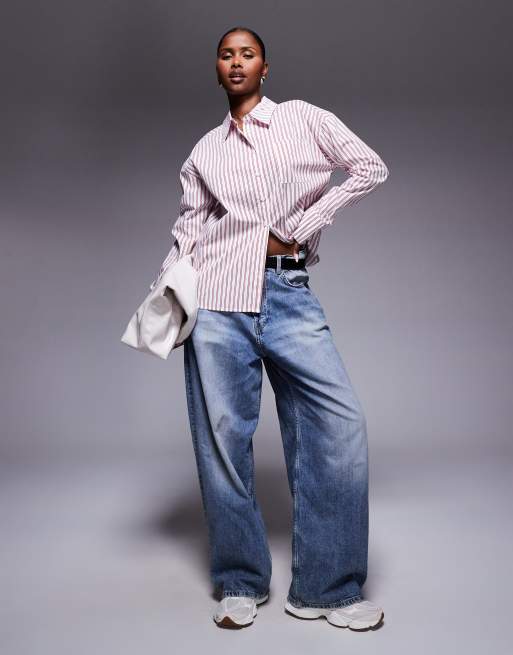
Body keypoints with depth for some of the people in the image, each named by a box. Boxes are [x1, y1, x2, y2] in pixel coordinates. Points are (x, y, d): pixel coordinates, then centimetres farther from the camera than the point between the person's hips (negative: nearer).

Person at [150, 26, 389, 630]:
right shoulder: (203, 153, 20)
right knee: (221, 438, -1)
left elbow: (371, 167, 7)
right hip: (217, 300, 2)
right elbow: (188, 230, 15)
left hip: (290, 294, -1)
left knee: (340, 425, -12)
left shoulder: (303, 119, 14)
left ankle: (325, 590, 2)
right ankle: (240, 584, 15)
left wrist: (302, 227, -1)